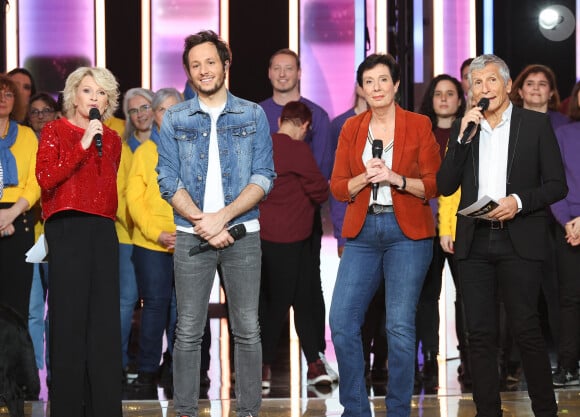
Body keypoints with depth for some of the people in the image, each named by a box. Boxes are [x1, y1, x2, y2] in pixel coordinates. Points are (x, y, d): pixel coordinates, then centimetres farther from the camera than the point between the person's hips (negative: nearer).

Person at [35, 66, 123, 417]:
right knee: (70, 317, -6)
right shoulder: (55, 131, 4)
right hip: (67, 228, -5)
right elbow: (45, 178, -11)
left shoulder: (112, 139, 17)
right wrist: (83, 146, -14)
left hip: (103, 230, 5)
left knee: (105, 319, 2)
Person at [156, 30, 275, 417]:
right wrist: (201, 222, -12)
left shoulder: (253, 115, 6)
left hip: (243, 233, 0)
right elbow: (168, 180, 1)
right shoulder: (175, 119, 7)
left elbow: (264, 177, -2)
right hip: (191, 235, 0)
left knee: (248, 331, 1)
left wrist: (223, 216, -14)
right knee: (188, 331, 1)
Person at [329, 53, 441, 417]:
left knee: (401, 327, -6)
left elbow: (435, 184, -1)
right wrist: (365, 178, -12)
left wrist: (397, 179, -16)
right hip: (362, 232, 3)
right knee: (342, 322, -3)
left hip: (407, 233, -3)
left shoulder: (419, 125, 1)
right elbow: (338, 186, 7)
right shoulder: (352, 128, 9)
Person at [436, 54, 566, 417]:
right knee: (480, 333, 4)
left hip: (520, 240, -3)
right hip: (474, 242, 3)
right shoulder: (463, 128, 11)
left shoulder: (536, 124, 2)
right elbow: (445, 186, 4)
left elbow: (557, 184, 0)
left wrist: (518, 201, -16)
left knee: (526, 329, -4)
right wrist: (463, 136, -6)